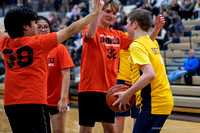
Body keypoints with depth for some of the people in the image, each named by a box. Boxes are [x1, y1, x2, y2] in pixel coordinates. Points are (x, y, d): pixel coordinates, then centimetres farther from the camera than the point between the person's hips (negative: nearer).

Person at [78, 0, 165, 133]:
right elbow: (90, 35, -30)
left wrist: (156, 29, 1)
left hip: (109, 89, 6)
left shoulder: (117, 35, 13)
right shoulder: (92, 29, -4)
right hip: (90, 88, -6)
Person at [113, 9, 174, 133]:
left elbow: (149, 75, -23)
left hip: (153, 103, -9)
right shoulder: (150, 43, 18)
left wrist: (127, 94, -17)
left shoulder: (136, 45, -11)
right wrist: (132, 91, 20)